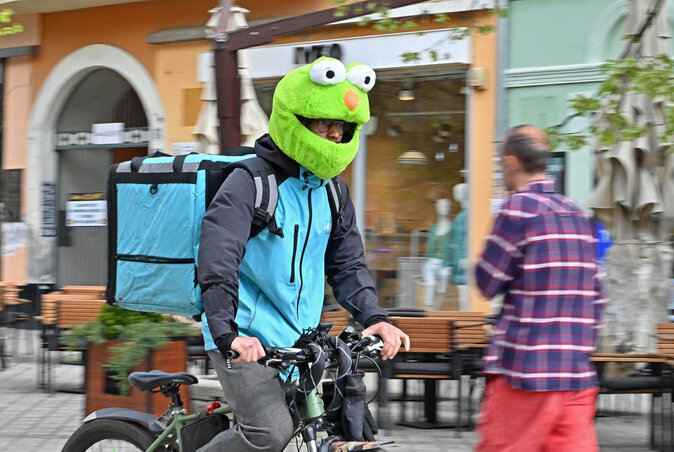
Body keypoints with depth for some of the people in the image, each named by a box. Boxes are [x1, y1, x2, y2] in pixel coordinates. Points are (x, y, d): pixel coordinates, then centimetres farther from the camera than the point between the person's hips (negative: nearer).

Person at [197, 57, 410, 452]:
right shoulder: (252, 182, -13)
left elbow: (347, 263, 12)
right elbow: (217, 259, -24)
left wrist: (373, 316, -6)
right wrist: (227, 333, -36)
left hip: (297, 341, 8)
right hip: (244, 338, -8)